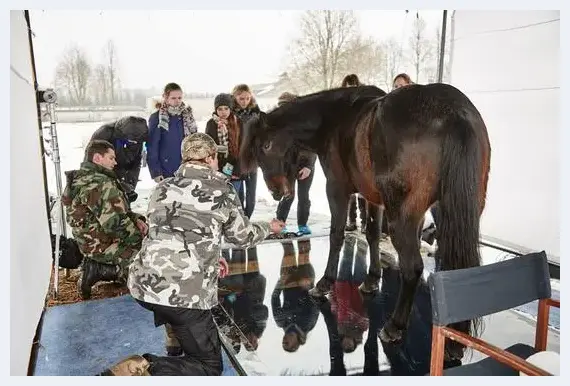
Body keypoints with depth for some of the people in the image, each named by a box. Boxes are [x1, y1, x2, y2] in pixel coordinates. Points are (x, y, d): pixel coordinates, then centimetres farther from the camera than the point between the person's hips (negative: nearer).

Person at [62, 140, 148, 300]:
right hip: (103, 246, -10)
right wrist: (139, 238, -13)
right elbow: (115, 222, -27)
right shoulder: (100, 184, -24)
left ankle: (96, 266, 10)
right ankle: (100, 270, -7)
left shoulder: (82, 178, 11)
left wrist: (136, 219, -1)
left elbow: (117, 211, 14)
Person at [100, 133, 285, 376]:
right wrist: (269, 228, 32)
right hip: (185, 292, -7)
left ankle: (176, 337, 28)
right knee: (209, 365, 10)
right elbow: (243, 236, 12)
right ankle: (141, 371, -10)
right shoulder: (222, 191, -1)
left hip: (143, 284, 7)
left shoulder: (162, 188, 13)